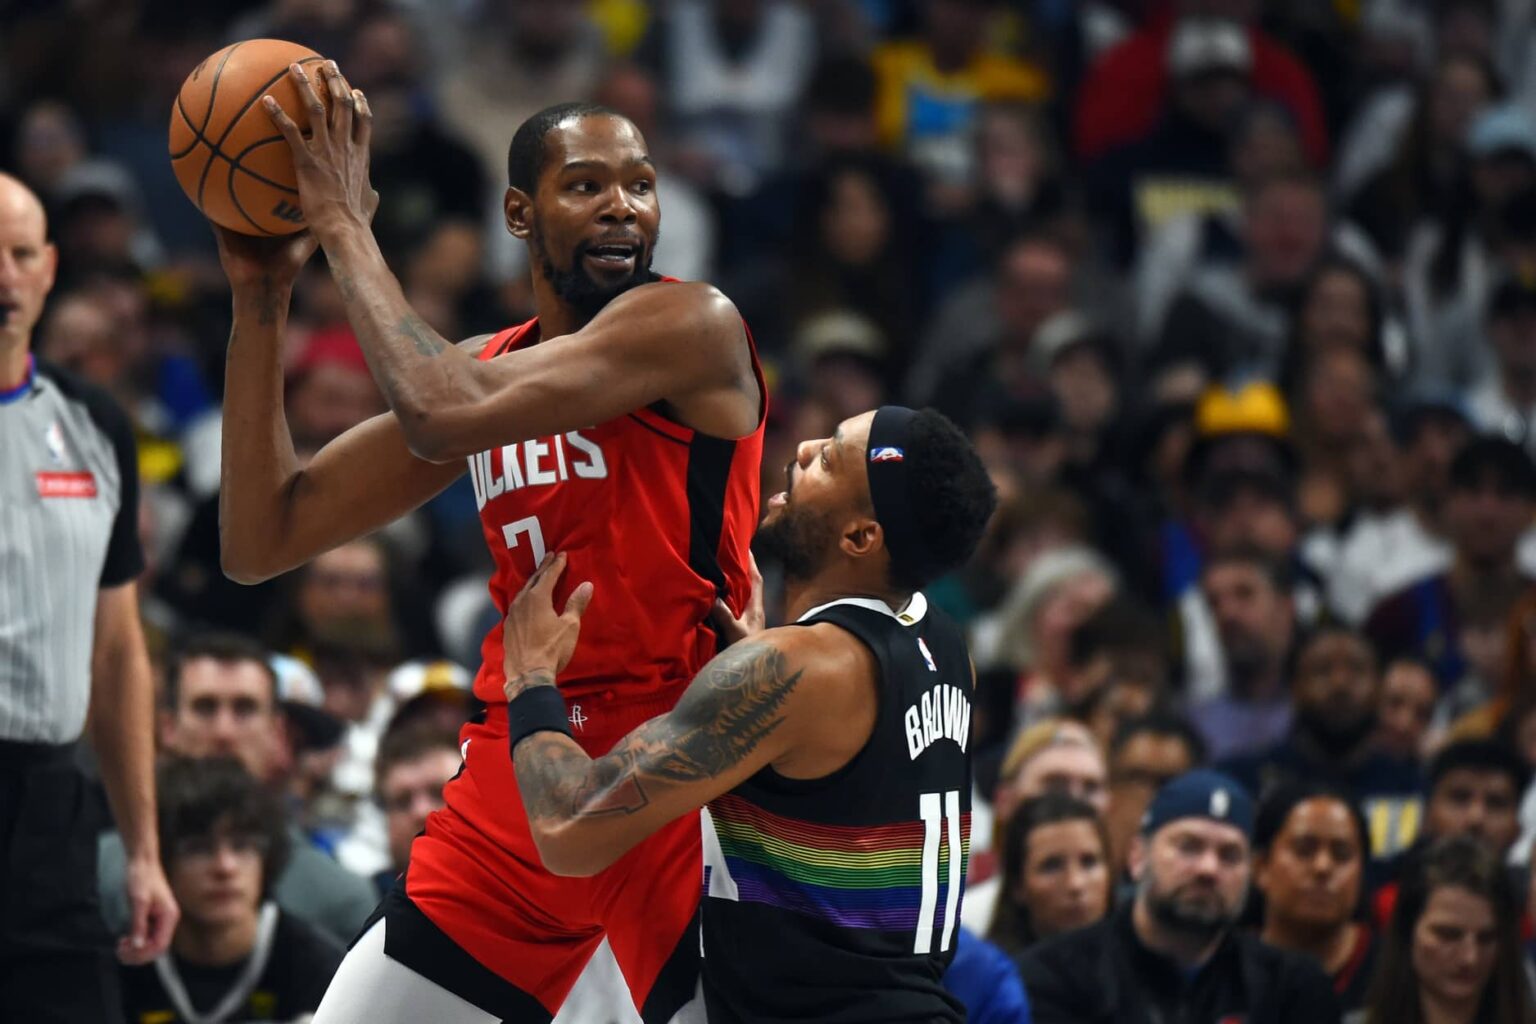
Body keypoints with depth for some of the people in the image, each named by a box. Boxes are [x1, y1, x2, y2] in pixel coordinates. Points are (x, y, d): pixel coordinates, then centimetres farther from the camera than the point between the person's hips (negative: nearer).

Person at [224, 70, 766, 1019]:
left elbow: (442, 416, -24)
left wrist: (346, 223, -14)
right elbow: (261, 542, 11)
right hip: (519, 766, 6)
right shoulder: (484, 366, 10)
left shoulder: (694, 326, -11)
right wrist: (261, 300, 6)